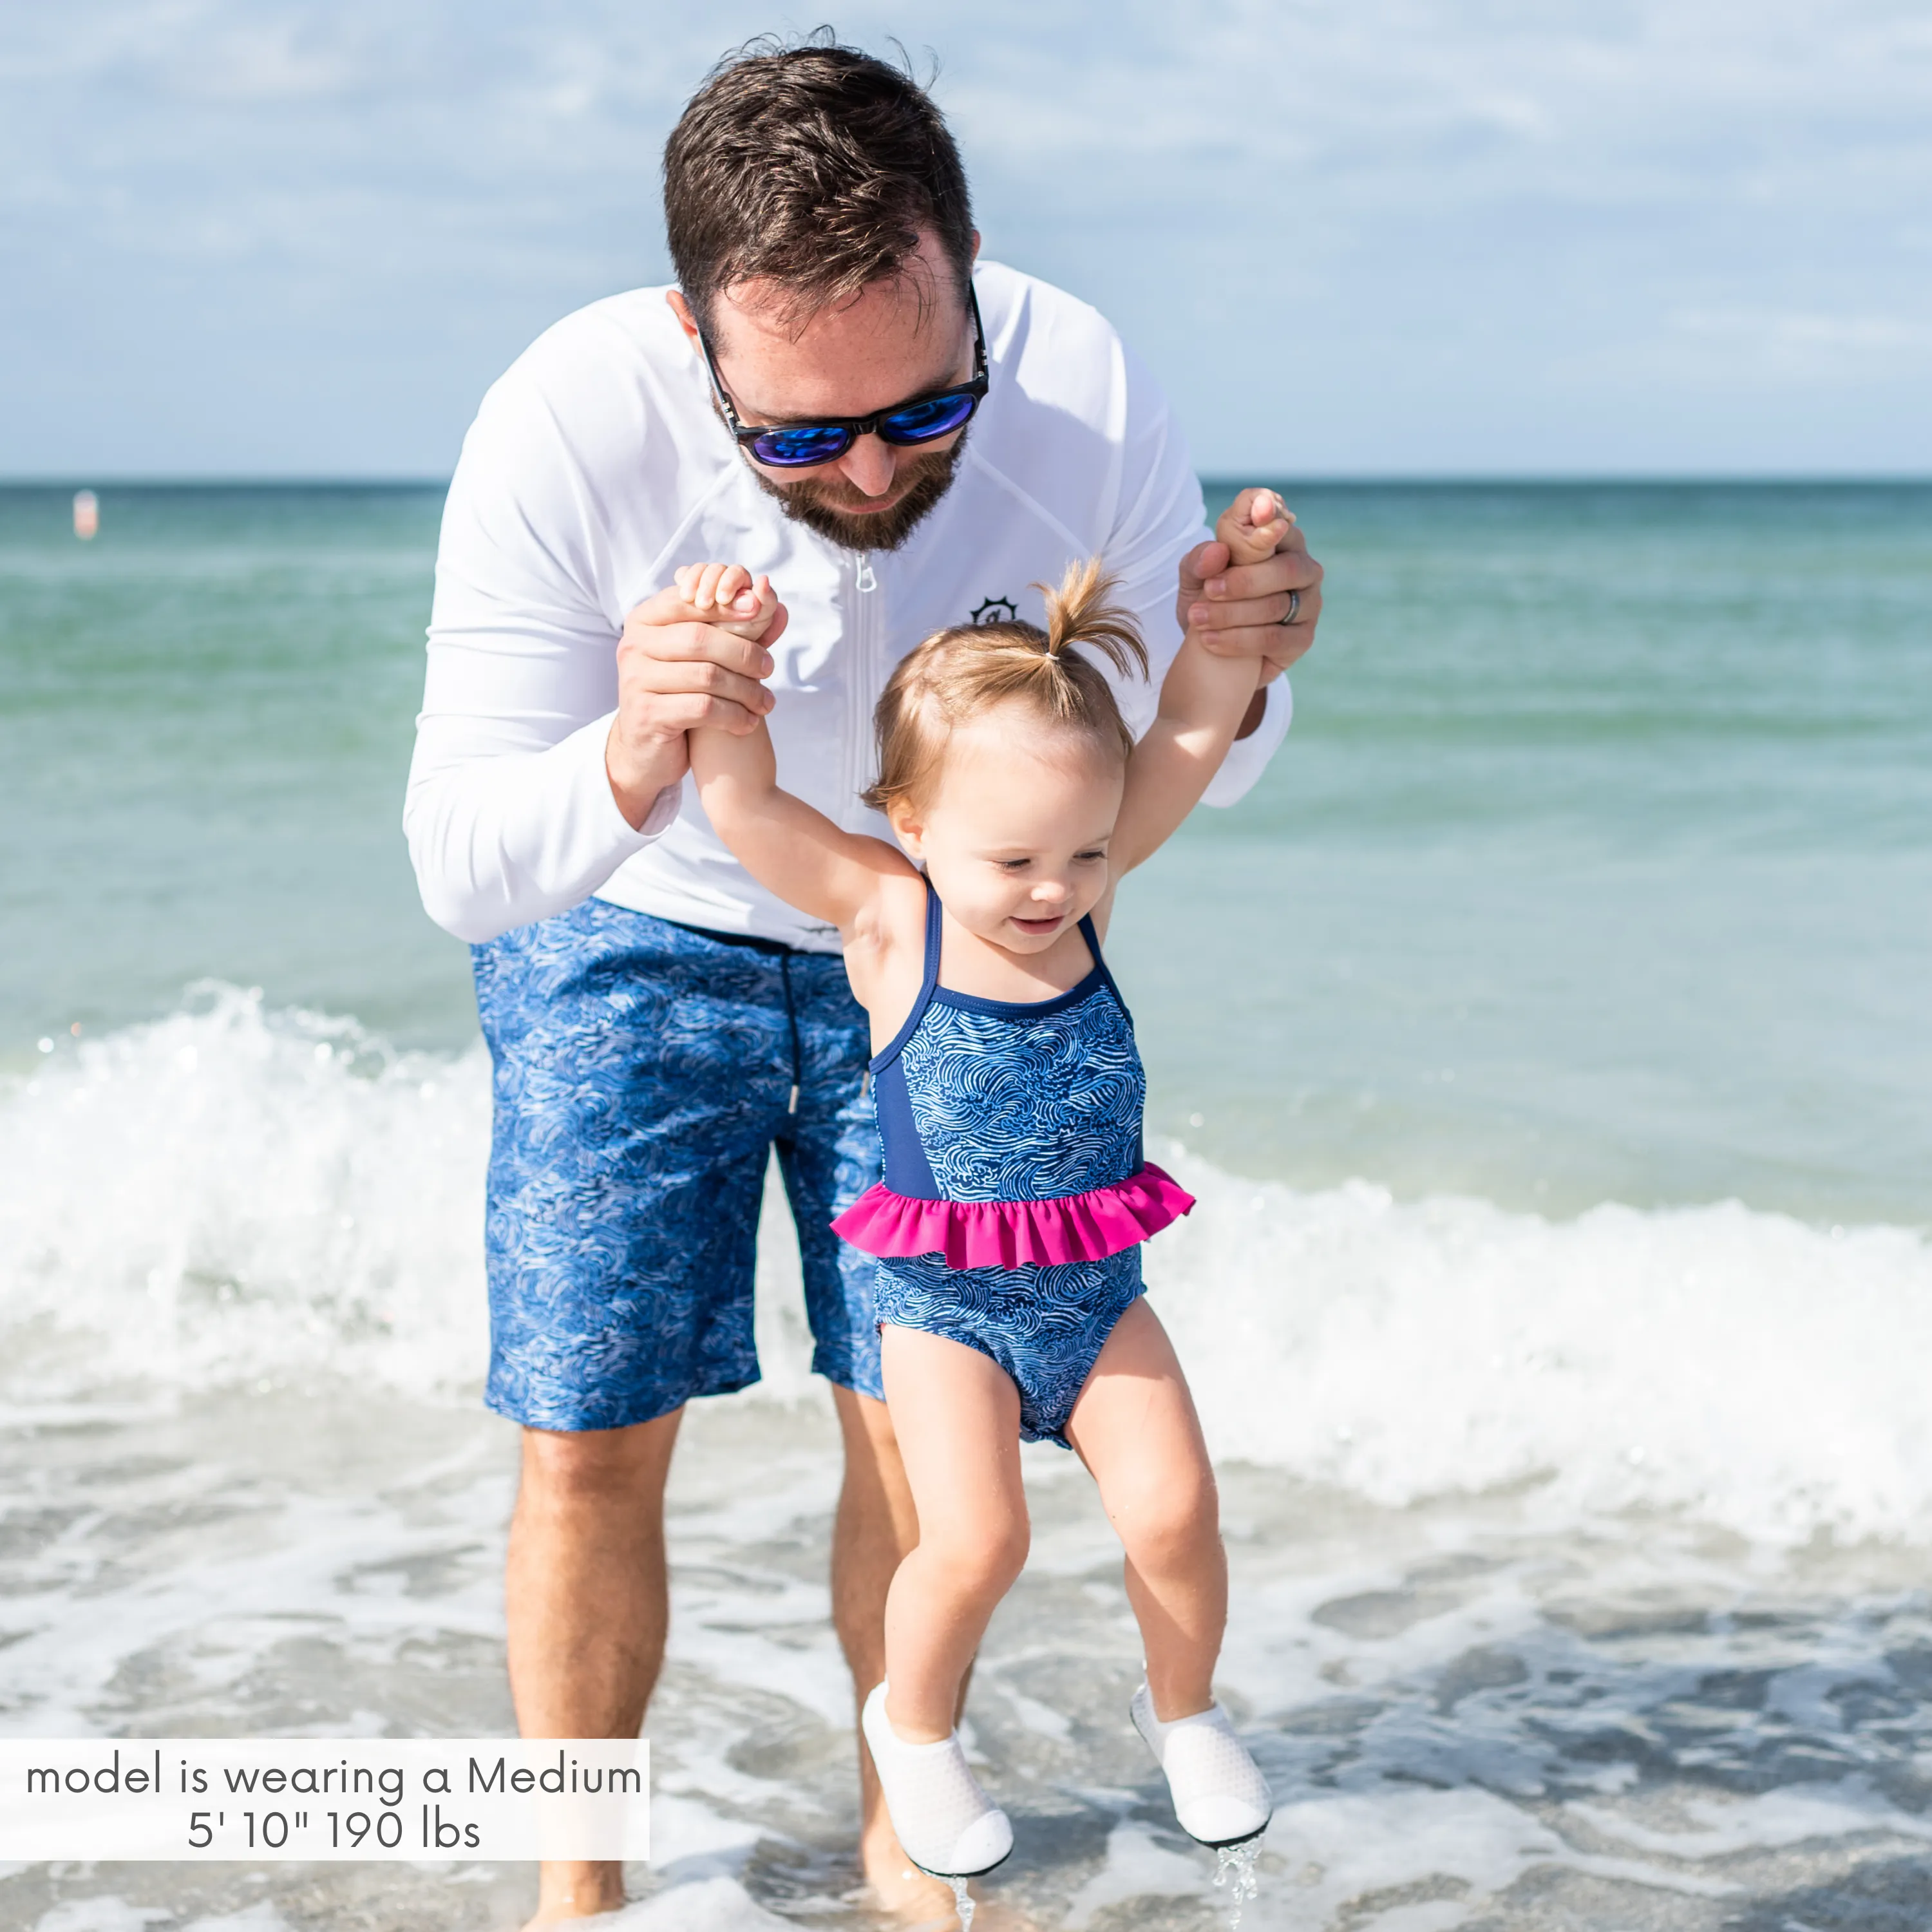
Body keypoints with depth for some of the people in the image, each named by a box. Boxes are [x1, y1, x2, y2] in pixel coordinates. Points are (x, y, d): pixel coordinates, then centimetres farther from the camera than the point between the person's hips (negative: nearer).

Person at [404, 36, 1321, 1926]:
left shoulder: (1082, 389, -26)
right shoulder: (568, 427, -33)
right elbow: (459, 868, -29)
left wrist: (1232, 672, -33)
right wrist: (631, 763, -50)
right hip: (633, 938, -1)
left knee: (921, 1424, 0)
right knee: (591, 1442, -4)